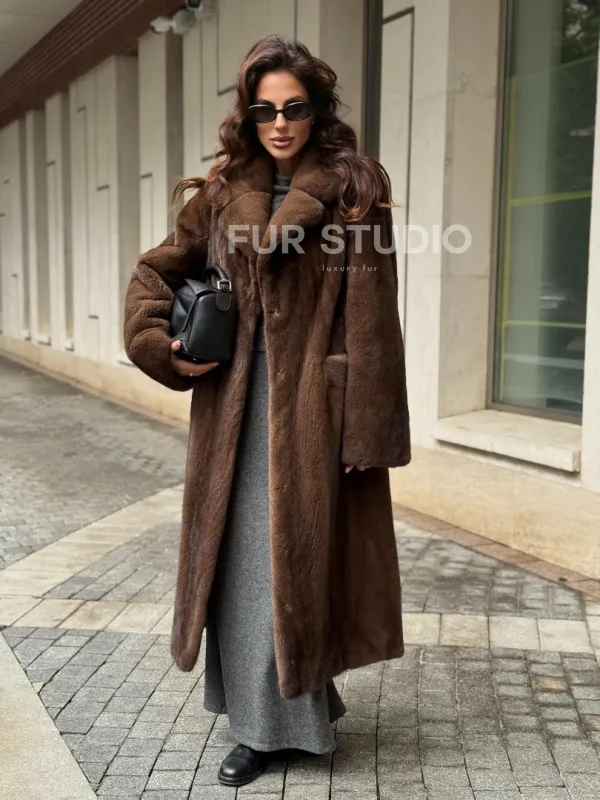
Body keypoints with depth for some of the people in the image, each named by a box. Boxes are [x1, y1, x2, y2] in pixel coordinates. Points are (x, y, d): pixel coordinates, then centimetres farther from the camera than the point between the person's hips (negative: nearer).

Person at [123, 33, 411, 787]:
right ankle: (257, 723, 26)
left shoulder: (355, 190, -4)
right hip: (235, 408, 5)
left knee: (300, 559, 4)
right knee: (240, 561, 9)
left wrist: (365, 427, -14)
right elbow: (155, 271, 18)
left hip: (313, 406, -4)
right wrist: (162, 344, 0)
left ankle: (295, 714, 23)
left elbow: (370, 315, -10)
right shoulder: (223, 191, 9)